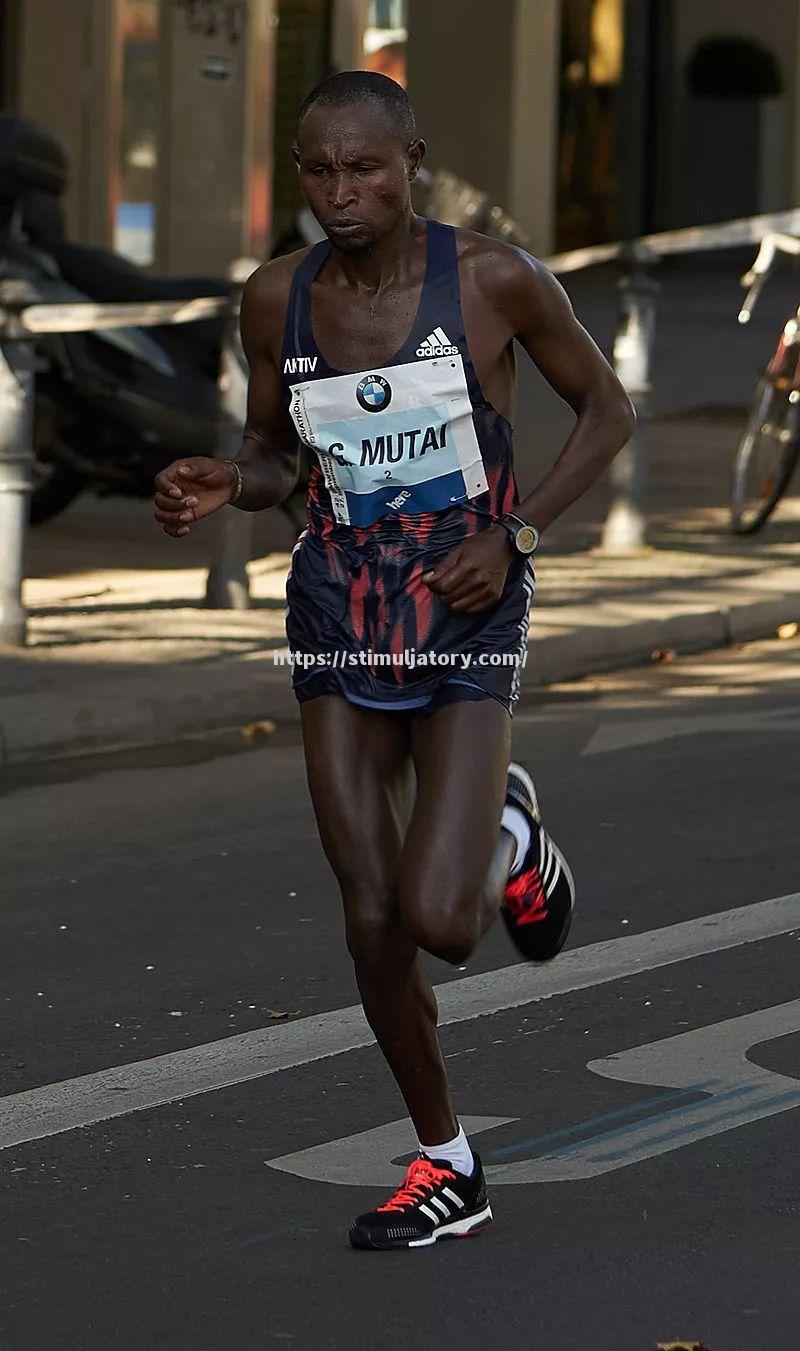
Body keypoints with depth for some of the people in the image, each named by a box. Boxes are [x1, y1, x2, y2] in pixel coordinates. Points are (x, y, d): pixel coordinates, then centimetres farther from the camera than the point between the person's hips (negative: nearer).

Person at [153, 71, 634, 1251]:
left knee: (441, 923, -15)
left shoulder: (492, 280, -12)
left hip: (469, 627, -3)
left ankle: (509, 831, 22)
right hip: (341, 622, 3)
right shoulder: (277, 299, -2)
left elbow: (607, 409, 0)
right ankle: (447, 1171, 21)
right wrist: (222, 486, -12)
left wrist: (514, 536, -12)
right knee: (374, 922, 2)